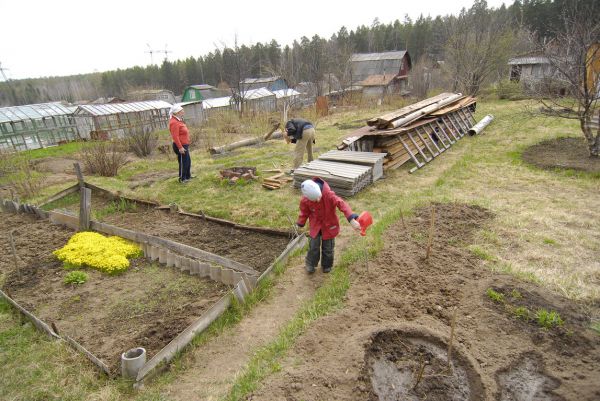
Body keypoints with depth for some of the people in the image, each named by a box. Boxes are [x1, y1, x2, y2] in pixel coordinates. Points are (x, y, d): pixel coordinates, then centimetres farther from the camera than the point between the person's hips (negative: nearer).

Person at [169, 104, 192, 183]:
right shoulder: (174, 122, -20)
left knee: (188, 161, 20)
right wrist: (180, 147, -26)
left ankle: (188, 176, 33)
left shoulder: (178, 120, 12)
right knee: (183, 162, -1)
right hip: (180, 146, -11)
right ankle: (182, 179, 11)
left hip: (184, 145, 11)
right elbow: (175, 136, -25)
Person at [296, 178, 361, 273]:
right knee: (313, 246, 5)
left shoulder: (328, 194, -35)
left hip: (329, 225, -1)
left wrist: (352, 220, -56)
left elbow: (342, 204, -44)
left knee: (328, 247, 12)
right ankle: (310, 264, 34)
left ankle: (326, 265, 39)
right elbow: (304, 213, -2)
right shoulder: (305, 201, -24)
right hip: (315, 225, 1)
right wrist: (300, 224, 11)